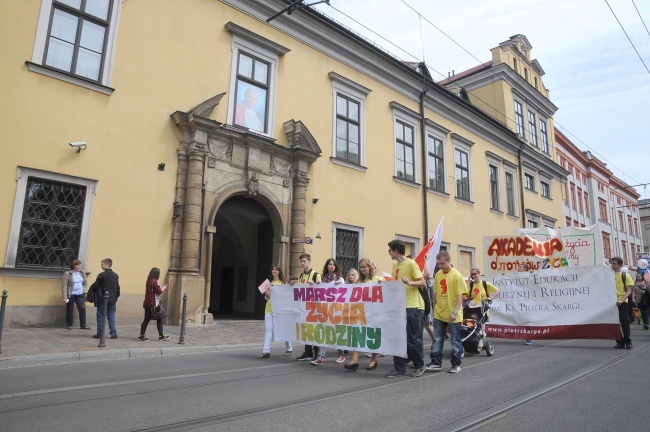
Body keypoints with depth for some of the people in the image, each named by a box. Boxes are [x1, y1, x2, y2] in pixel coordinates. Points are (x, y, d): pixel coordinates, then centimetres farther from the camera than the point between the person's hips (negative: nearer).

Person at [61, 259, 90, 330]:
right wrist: (65, 297, -15)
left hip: (80, 295, 4)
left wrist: (84, 291, 3)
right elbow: (64, 285, -10)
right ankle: (69, 325, 19)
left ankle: (83, 325, 6)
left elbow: (85, 283, 16)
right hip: (71, 295, -4)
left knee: (82, 308, -2)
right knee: (70, 310, 6)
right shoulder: (67, 274, -7)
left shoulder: (82, 273, 8)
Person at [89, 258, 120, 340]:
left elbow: (95, 286, -7)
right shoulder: (115, 275, 5)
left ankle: (99, 334, 10)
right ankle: (113, 333, 7)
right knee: (111, 317, 9)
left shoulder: (102, 275, -11)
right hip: (112, 300, 4)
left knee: (100, 317, 5)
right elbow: (118, 288, 9)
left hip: (102, 300, -4)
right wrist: (116, 298, 18)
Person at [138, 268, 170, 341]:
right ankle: (161, 336, 9)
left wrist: (161, 288, 18)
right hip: (153, 303, -8)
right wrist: (163, 288, 3)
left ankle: (142, 336, 9)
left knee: (146, 319, 10)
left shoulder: (148, 281, 12)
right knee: (159, 319, 3)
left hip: (147, 303, 8)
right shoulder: (155, 281, -14)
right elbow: (159, 292, -15)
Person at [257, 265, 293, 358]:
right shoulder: (269, 282, 13)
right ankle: (266, 351, -2)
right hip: (269, 308, 4)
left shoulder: (283, 283, 0)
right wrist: (267, 295, -3)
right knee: (268, 329, -2)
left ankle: (288, 348, 22)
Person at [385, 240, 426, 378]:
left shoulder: (411, 264, -9)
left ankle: (419, 365, 21)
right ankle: (399, 368, 15)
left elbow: (423, 282, -11)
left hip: (411, 307, -7)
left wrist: (409, 282, -27)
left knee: (412, 339, 2)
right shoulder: (395, 265, 13)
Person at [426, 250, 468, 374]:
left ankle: (456, 364, 19)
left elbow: (460, 296, -13)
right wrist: (435, 308, 11)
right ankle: (436, 362, 18)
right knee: (437, 339, 10)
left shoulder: (457, 276, -11)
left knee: (456, 341, 7)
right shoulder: (438, 274, 6)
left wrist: (455, 312, -18)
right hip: (439, 313, 5)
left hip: (452, 315, -5)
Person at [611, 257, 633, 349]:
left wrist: (622, 300, -19)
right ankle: (620, 342, 13)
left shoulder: (625, 275, 0)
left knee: (624, 321, -2)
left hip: (621, 302, -3)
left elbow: (629, 291, -5)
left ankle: (628, 341, 10)